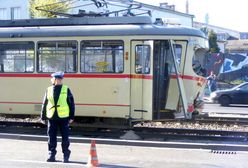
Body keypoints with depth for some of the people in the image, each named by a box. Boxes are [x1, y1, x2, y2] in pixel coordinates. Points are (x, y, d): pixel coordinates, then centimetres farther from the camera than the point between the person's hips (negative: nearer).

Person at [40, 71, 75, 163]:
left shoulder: (66, 89, 0)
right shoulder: (49, 90, 7)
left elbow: (71, 104, 2)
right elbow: (44, 104, 10)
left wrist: (71, 117, -1)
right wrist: (43, 117, 8)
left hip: (63, 117, -2)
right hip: (51, 118, 2)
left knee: (65, 137, 3)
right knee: (51, 137, 5)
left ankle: (66, 156, 14)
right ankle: (51, 155, 15)